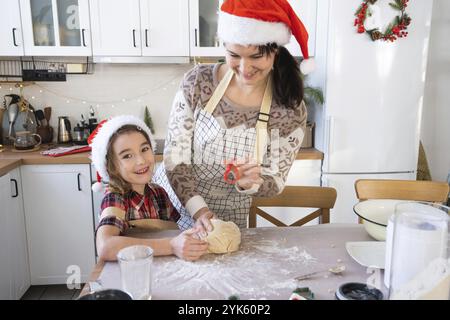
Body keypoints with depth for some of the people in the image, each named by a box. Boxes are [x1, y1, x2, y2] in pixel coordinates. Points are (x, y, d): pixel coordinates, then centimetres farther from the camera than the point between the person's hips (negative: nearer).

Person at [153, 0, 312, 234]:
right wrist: (198, 210, -24)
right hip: (167, 203, 1)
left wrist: (250, 183, -29)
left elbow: (276, 182, -8)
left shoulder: (291, 111, -16)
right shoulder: (197, 82, -16)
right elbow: (175, 156, -12)